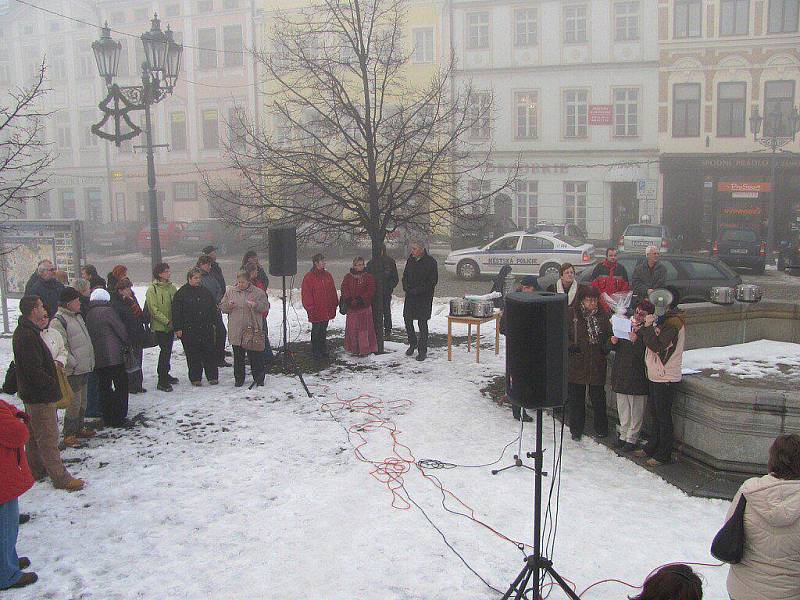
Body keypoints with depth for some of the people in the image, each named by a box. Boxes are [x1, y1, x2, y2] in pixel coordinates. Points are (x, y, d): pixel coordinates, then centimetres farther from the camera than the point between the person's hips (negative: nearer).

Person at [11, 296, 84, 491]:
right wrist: (52, 385, -17)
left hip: (33, 394, 11)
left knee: (36, 435, 21)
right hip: (41, 396, -11)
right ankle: (60, 478, 3)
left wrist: (52, 363, 7)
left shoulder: (26, 331, 10)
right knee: (48, 437, -3)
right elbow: (35, 371, -27)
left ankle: (35, 470, 34)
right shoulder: (28, 336, -24)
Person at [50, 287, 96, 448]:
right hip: (73, 371, -9)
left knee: (82, 400, 17)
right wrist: (74, 363, -19)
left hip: (83, 368, 9)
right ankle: (69, 434, 4)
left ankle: (79, 428, 30)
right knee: (74, 402, -5)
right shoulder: (58, 321, -17)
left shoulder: (77, 316, 13)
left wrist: (90, 361, 19)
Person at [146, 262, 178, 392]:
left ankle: (165, 374, 30)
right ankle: (162, 381, -4)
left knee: (168, 350, 14)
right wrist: (166, 321, -18)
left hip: (171, 325, 6)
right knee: (165, 351, -9)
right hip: (160, 326, -6)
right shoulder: (152, 289, -9)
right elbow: (153, 309, -14)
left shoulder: (171, 287, 8)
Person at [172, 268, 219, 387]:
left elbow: (213, 309, 19)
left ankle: (213, 376, 13)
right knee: (193, 356, 2)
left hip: (206, 328, 3)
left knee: (210, 353, 4)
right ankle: (195, 378, 13)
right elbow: (176, 312, -4)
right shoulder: (181, 293, -2)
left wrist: (213, 322, 14)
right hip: (189, 330, -3)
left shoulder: (206, 292, 11)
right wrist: (178, 328, -9)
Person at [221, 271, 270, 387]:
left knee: (256, 356, 2)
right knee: (238, 357, 9)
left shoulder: (258, 292, 2)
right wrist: (229, 306, -9)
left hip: (253, 330, -2)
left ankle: (259, 378, 14)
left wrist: (256, 305, -19)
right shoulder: (230, 292, 9)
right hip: (236, 331, 2)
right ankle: (239, 379, 19)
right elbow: (222, 307, 12)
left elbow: (265, 306, -1)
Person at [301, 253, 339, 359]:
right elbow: (306, 295, -10)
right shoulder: (309, 277, -9)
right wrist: (310, 308, -14)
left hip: (327, 310, 5)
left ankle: (323, 350, 25)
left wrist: (334, 305, 11)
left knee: (323, 331, 14)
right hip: (316, 312, -5)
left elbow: (333, 292, 15)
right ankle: (315, 351, 13)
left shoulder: (327, 276, 9)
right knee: (316, 331, 3)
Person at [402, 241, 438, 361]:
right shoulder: (410, 260, 9)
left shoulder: (430, 262, -9)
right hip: (410, 296, 5)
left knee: (422, 323, -2)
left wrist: (418, 290, -16)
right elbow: (405, 276, 17)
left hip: (424, 297, -5)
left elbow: (433, 281, -11)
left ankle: (422, 350, 5)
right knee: (407, 319, 6)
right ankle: (412, 343, 27)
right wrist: (406, 288, -3)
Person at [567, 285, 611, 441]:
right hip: (576, 363, -2)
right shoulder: (571, 313, -3)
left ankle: (601, 428, 24)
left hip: (597, 364, 2)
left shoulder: (602, 315, 6)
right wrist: (570, 346, -15)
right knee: (575, 398, 6)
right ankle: (576, 430, 20)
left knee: (598, 397, 7)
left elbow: (608, 335, 16)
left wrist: (606, 346, -2)